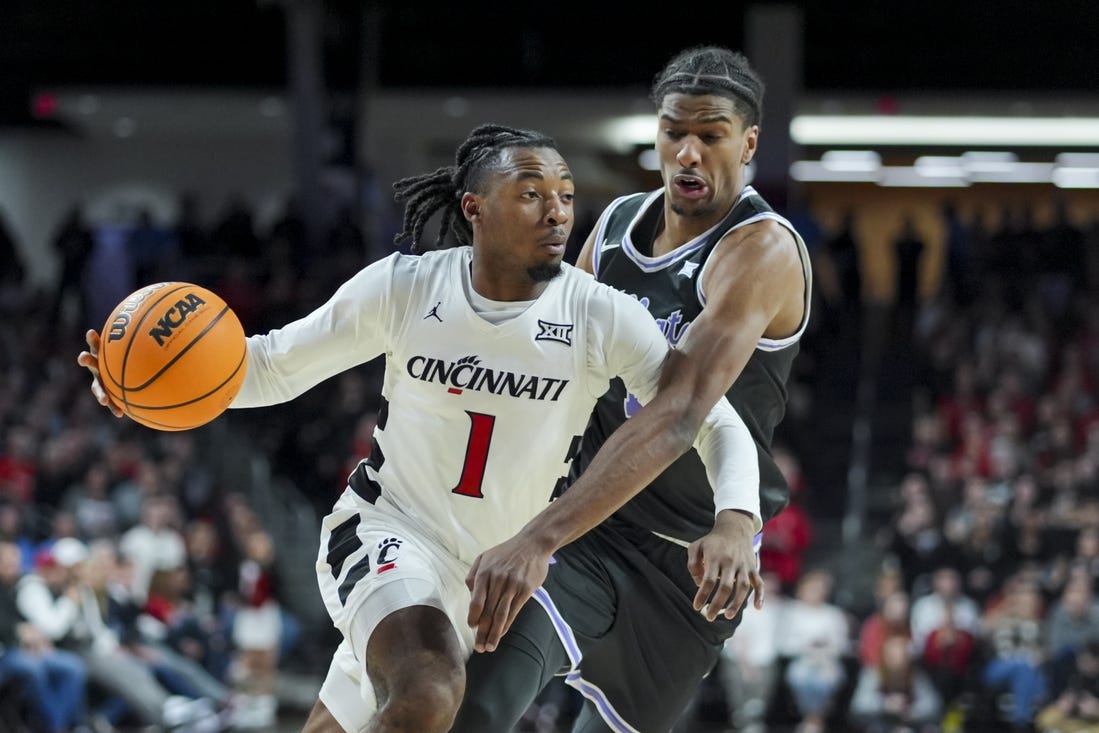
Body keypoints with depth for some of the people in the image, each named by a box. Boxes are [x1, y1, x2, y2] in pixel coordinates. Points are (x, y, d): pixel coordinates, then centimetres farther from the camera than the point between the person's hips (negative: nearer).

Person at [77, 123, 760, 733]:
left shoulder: (601, 316, -15)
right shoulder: (404, 287, -13)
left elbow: (717, 423, -14)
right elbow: (274, 367, -3)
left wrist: (737, 524, -35)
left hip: (507, 566, 2)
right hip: (394, 532, -2)